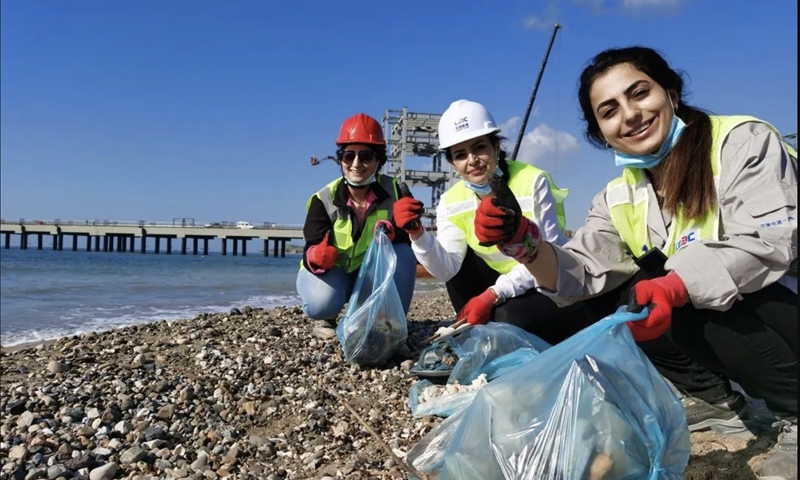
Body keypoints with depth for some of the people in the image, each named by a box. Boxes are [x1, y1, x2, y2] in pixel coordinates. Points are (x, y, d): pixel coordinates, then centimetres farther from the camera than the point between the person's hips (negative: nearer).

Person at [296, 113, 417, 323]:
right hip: (331, 272, -2)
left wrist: (394, 234, -39)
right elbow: (312, 252, -25)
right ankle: (325, 318, 5)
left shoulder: (394, 192, -15)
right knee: (323, 303, -34)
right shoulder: (324, 200, -17)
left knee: (403, 254, -27)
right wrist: (317, 258, -49)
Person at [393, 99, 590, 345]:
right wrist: (417, 234, -31)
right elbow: (446, 270, -13)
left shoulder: (533, 181, -18)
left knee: (512, 319, -31)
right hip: (506, 286, 6)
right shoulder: (451, 202, -5)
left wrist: (493, 294, -29)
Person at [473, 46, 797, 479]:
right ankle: (714, 398, 6)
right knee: (603, 299, -5)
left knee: (644, 292, -27)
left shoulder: (743, 141, -12)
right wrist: (523, 243, -28)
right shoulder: (619, 200, 3)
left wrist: (671, 287, -41)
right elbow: (581, 274, -9)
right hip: (705, 327, 6)